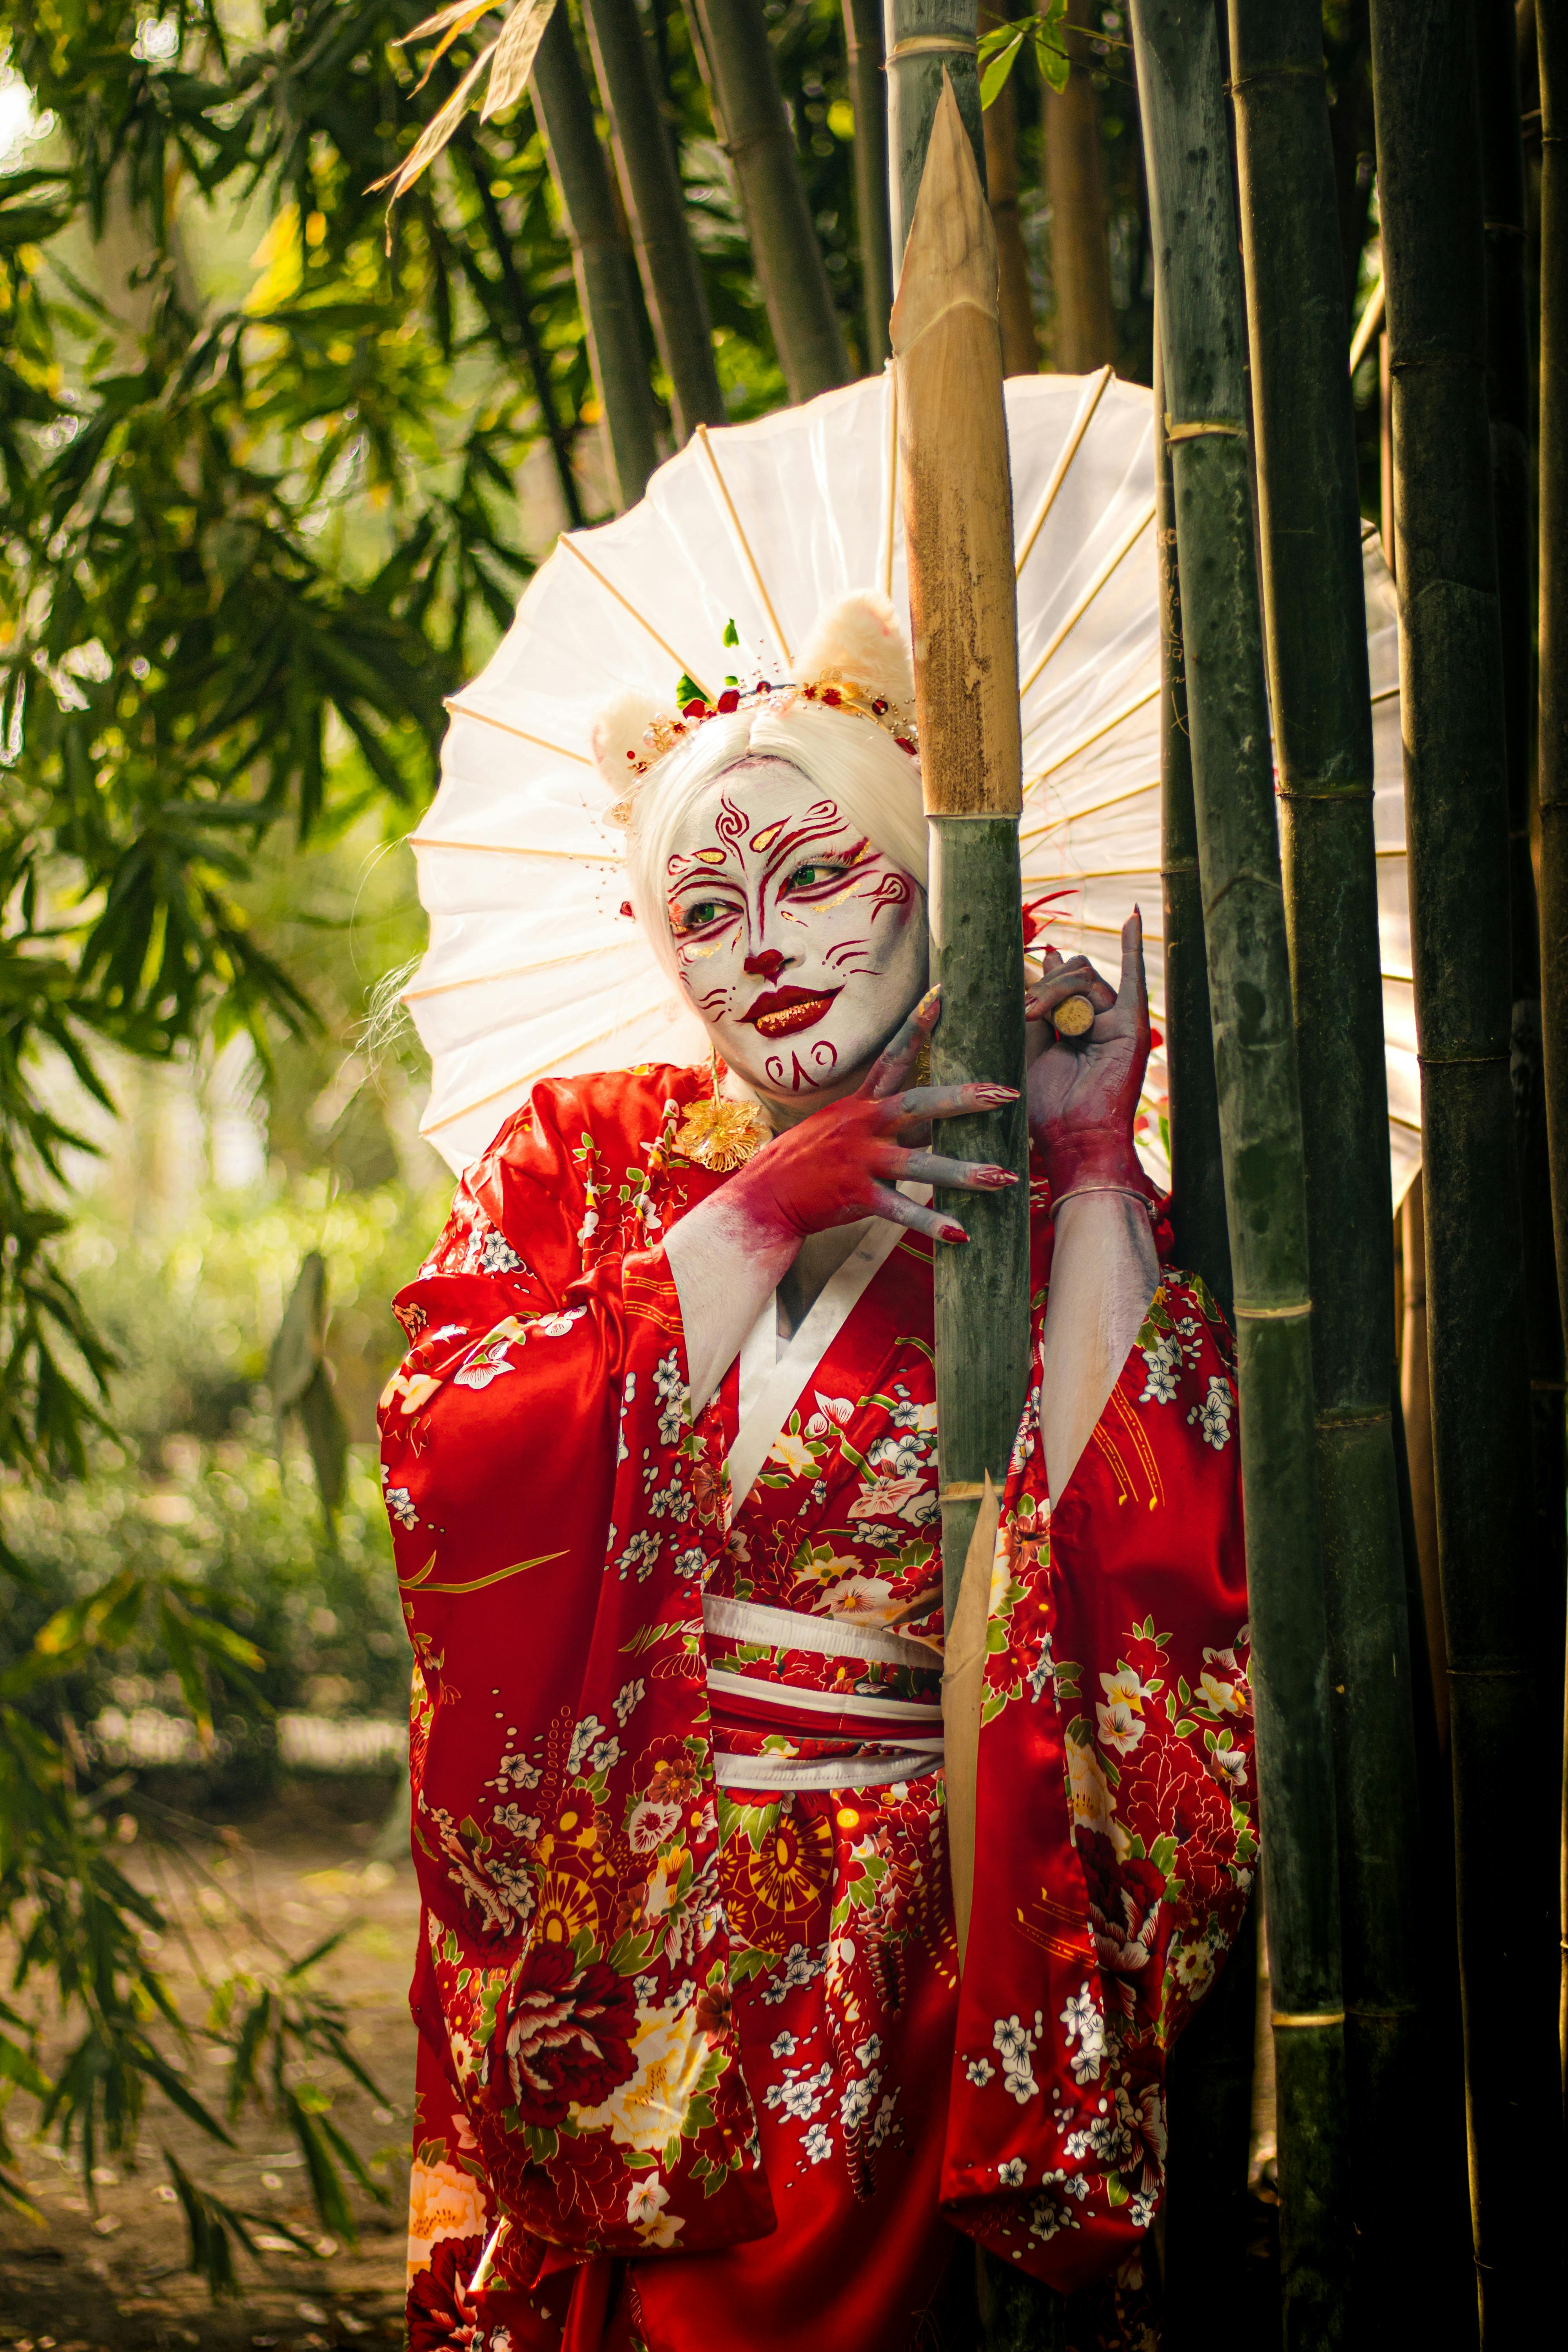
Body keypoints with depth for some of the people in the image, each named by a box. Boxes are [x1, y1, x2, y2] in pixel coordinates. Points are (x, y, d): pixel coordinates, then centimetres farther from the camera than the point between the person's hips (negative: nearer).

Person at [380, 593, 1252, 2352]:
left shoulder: (1066, 1218, 7)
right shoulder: (581, 1159, 11)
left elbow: (1152, 1567, -9)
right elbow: (445, 1479, -6)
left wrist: (1094, 1182, -9)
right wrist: (756, 1223, -10)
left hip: (911, 1948, -1)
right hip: (608, 1928, 2)